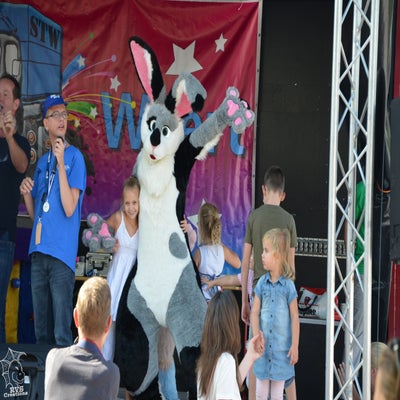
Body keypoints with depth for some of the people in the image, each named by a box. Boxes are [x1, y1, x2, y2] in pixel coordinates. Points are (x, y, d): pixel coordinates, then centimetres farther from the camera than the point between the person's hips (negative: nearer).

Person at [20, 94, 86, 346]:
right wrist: (26, 193, -1)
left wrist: (61, 162, -16)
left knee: (62, 334, -8)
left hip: (62, 253, -6)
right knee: (42, 331, 11)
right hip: (39, 251, 7)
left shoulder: (74, 157, -3)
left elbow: (69, 208, -13)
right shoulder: (42, 162, 17)